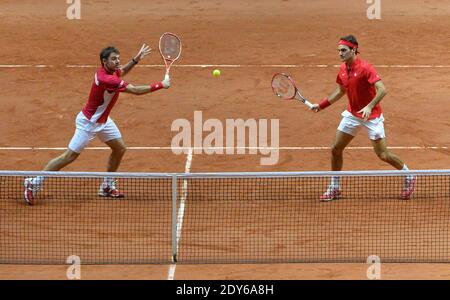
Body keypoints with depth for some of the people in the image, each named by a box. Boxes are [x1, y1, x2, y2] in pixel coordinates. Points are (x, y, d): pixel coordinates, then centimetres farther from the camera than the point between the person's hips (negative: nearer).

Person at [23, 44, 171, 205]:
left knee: (120, 148, 11)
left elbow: (121, 72, 22)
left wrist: (136, 59, 7)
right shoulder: (106, 79, -33)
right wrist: (161, 85, -24)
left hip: (102, 120, 10)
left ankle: (107, 187, 25)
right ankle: (34, 183, 1)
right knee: (70, 156, -7)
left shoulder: (110, 71, -6)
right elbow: (136, 90, -31)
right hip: (88, 123, -10)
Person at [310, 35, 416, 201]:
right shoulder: (343, 69, 1)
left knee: (383, 155, -5)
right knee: (336, 149, 5)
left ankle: (408, 176, 18)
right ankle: (334, 188, 19)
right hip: (352, 115, 7)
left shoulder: (365, 68, -23)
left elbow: (382, 90, -29)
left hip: (371, 116, -7)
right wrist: (322, 105, 15)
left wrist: (369, 107, -41)